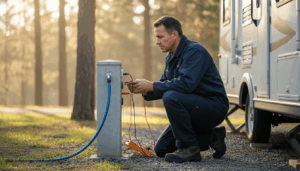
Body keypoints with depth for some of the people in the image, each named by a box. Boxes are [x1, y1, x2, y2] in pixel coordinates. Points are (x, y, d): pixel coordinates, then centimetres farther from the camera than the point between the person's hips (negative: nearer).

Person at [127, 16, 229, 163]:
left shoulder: (194, 51, -18)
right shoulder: (171, 57, 12)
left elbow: (186, 83, -32)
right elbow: (165, 85, 13)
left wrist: (152, 86, -26)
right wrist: (145, 91, -7)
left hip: (215, 107, -10)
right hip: (197, 109, 10)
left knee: (171, 97, -33)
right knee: (161, 149, 5)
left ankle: (189, 148, -20)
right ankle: (210, 136, 14)